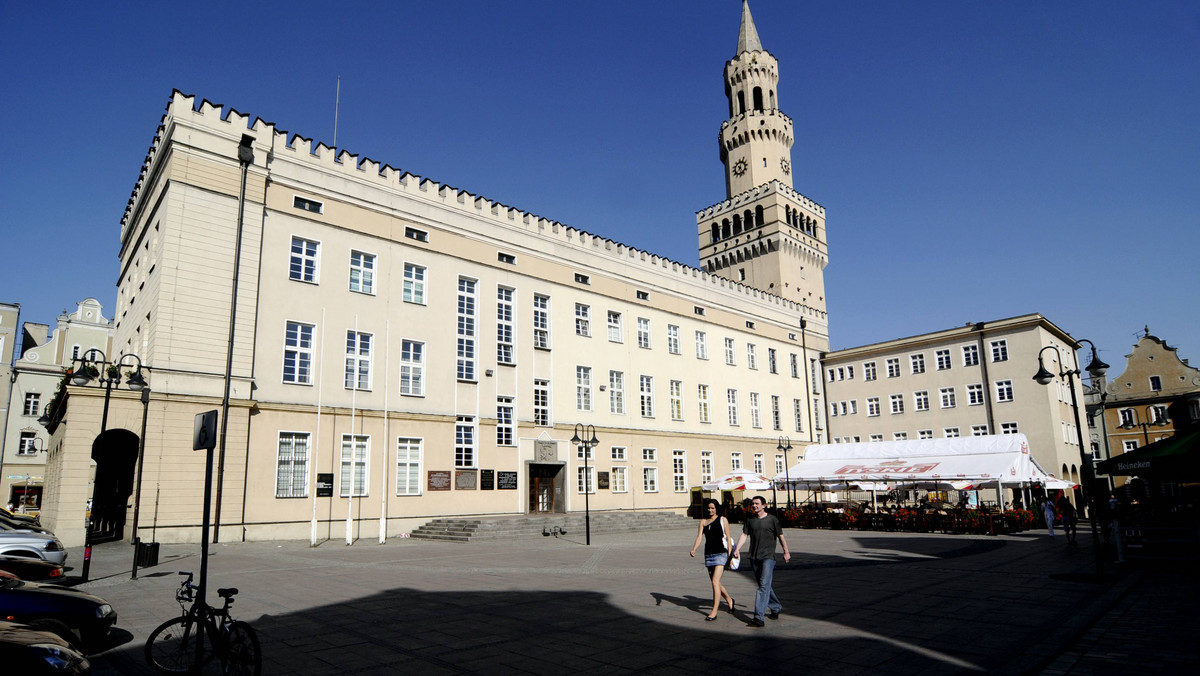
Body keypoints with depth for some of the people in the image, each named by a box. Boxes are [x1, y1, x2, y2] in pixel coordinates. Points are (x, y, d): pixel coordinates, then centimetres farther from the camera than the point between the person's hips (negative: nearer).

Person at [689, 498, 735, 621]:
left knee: (715, 581, -13)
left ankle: (714, 612, -9)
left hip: (721, 553, -5)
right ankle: (729, 600, 38)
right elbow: (699, 536, 1)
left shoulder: (723, 520, 2)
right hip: (708, 554, 5)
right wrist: (694, 549, -17)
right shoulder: (703, 521, 10)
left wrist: (730, 555, -3)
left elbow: (728, 537, 3)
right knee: (715, 582, 12)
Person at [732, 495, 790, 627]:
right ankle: (776, 607, 35)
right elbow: (744, 534, 7)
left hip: (768, 557, -5)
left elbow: (781, 536, 6)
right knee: (763, 585, 13)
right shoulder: (749, 519, 9)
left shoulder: (772, 519, 0)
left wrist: (786, 552, 5)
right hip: (754, 557, 5)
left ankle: (759, 617, -17)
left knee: (764, 585, -13)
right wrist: (737, 549, -4)